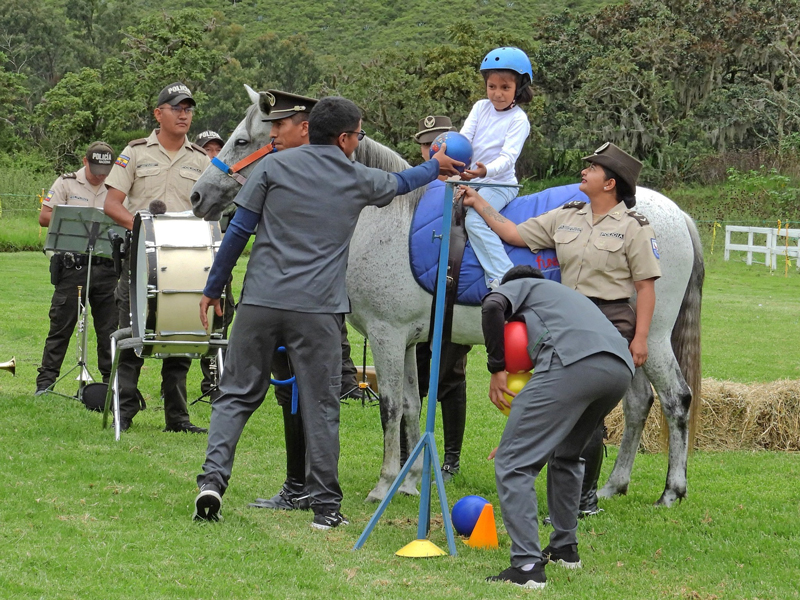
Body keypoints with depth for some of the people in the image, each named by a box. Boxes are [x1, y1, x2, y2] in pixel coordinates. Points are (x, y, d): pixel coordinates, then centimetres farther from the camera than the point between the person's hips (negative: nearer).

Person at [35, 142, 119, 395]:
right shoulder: (66, 184, 3)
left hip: (106, 267, 3)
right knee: (61, 325, -1)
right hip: (72, 266, -3)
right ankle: (46, 380, 4)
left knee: (109, 327, 5)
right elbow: (44, 217, -2)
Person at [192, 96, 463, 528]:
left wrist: (213, 288, 12)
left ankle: (212, 479, -6)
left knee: (237, 395, 8)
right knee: (321, 407, 5)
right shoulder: (358, 180, 7)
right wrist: (436, 167, 51)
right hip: (318, 311, -1)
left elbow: (238, 232, 3)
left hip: (260, 302, 1)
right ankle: (325, 505, 7)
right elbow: (400, 183, 29)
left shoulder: (274, 166, 4)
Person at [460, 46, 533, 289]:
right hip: (472, 179, 8)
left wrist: (486, 171, -42)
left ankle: (502, 276, -31)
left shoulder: (518, 120, -10)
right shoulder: (481, 107, 7)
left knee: (475, 221, -28)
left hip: (499, 183, -7)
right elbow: (464, 136, -3)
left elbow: (508, 157, -22)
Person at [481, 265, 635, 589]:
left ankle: (527, 565, -12)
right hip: (621, 367, 8)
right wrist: (523, 435, 39)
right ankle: (565, 547, 36)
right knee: (565, 455, 32)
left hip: (573, 363, -8)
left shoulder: (519, 285, 28)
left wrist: (497, 368, 6)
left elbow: (492, 306, -2)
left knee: (512, 463, -3)